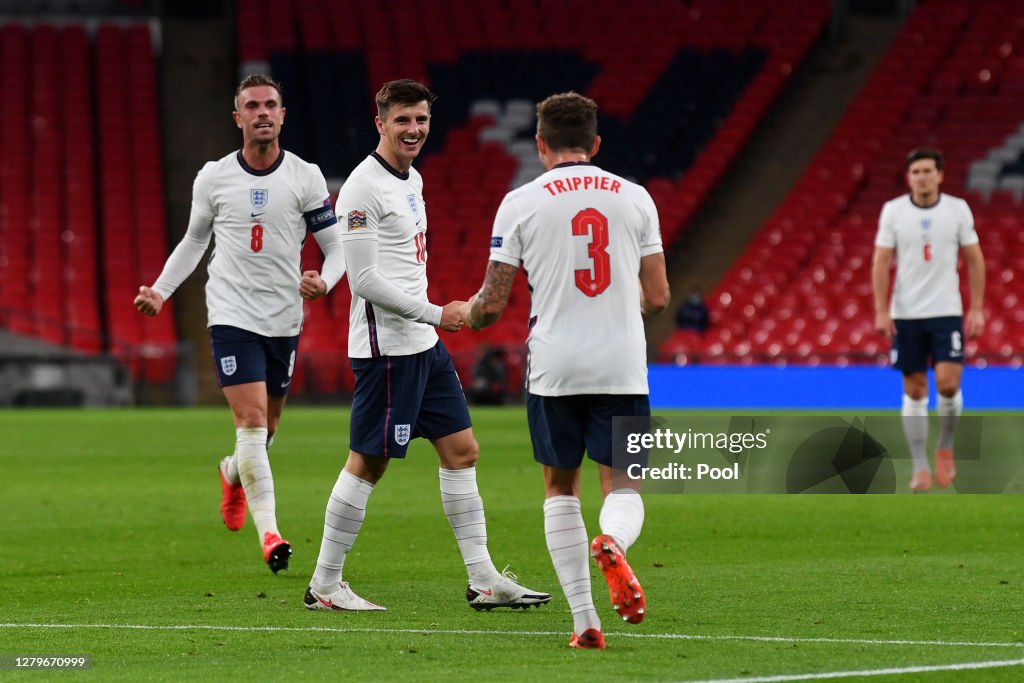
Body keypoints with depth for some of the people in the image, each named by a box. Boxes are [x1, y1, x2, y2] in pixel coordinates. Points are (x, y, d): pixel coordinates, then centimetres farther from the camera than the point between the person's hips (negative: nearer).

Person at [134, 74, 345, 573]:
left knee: (265, 428, 14)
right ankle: (268, 533, -16)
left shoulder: (306, 177, -1)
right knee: (252, 422, -15)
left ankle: (233, 474, 48)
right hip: (232, 316, -2)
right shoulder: (213, 178, 0)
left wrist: (324, 281, -19)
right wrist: (160, 291, 4)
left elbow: (335, 246, 2)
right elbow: (194, 241, 15)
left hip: (284, 319, 2)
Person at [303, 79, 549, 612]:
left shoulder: (412, 179, 14)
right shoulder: (363, 188, -15)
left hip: (424, 346, 9)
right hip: (385, 347, -9)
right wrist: (435, 313, -17)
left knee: (462, 451, 8)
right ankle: (324, 585, 6)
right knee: (367, 464, -4)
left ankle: (483, 579, 11)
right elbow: (364, 279, -19)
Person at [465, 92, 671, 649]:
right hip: (622, 367, 1)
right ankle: (612, 543, -28)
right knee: (623, 487, 8)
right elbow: (657, 297, 7)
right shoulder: (635, 198, 6)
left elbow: (492, 304, 0)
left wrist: (463, 314, 23)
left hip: (554, 368, -1)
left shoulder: (520, 202, 0)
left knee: (560, 488, 14)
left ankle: (585, 621, 6)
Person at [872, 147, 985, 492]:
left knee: (948, 383, -13)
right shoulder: (892, 211, -1)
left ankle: (945, 448, 13)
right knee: (914, 391, 2)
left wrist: (977, 308, 0)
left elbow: (975, 260, 5)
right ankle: (920, 468, 9)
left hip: (947, 312, 0)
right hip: (905, 314, 0)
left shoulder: (958, 209, 0)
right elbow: (881, 262, 0)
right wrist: (881, 311, -7)